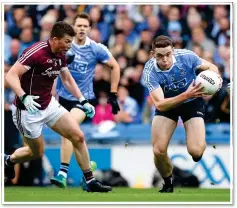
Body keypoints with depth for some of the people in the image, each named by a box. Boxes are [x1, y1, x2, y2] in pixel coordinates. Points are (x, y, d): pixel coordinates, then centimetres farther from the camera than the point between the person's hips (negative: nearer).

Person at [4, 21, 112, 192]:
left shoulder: (61, 56, 1)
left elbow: (68, 79, 18)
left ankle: (90, 181, 5)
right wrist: (24, 97, -41)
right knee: (37, 153, 6)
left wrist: (83, 101, 9)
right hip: (28, 109, -7)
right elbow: (11, 75, -27)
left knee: (78, 136, -4)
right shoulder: (36, 52, -24)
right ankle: (9, 161, 37)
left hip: (49, 104, 7)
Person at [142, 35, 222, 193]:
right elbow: (159, 104, -35)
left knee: (195, 151, -18)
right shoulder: (150, 72, -28)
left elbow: (211, 67, -7)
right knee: (158, 151, -13)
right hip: (167, 104, 1)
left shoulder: (186, 56, -26)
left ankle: (202, 143, 23)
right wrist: (186, 95, -49)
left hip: (192, 103, -1)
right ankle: (168, 184, 18)